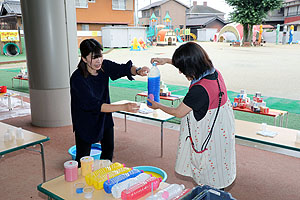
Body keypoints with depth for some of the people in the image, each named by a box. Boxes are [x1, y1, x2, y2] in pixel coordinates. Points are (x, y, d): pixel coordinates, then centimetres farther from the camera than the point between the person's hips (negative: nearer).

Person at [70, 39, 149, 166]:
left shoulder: (105, 66, -15)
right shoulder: (77, 78, -30)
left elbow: (125, 68, -2)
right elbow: (94, 105, -34)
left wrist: (138, 71, -26)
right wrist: (123, 107, -42)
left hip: (105, 117, 6)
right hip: (85, 121, -6)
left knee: (108, 150, 20)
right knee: (83, 157, 2)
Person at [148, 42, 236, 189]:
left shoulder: (199, 90, -33)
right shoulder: (214, 72, -8)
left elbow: (179, 113, -17)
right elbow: (191, 62, 14)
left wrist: (158, 106, 0)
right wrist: (166, 60, 15)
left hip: (210, 137, -9)